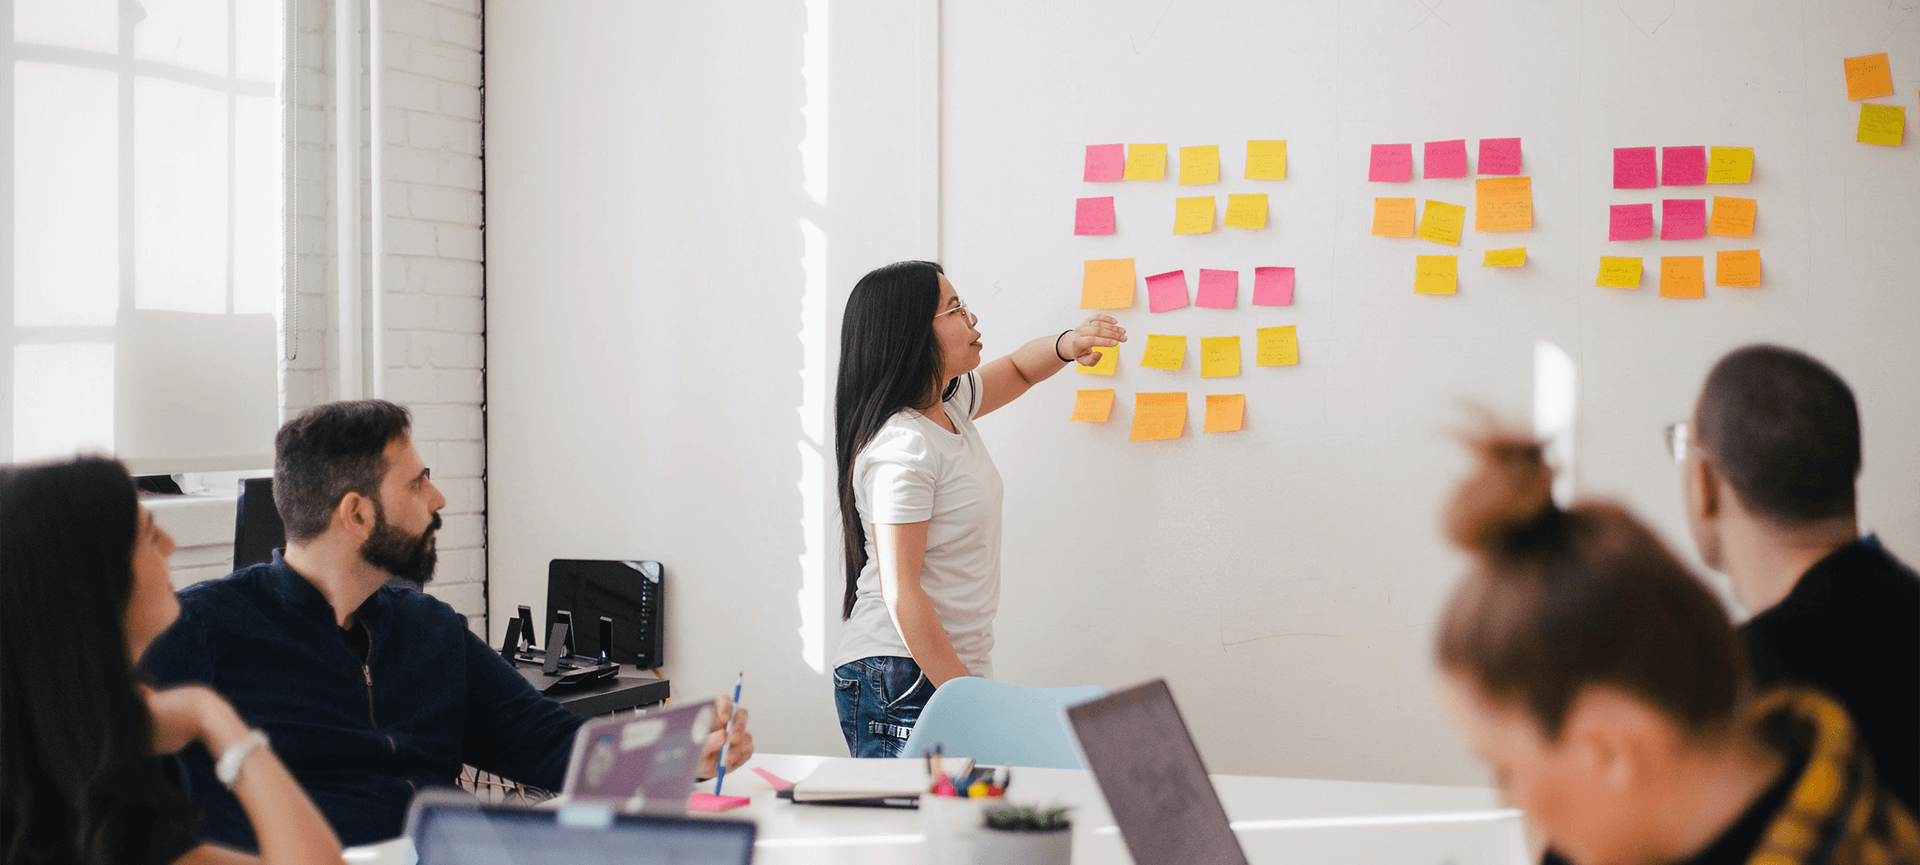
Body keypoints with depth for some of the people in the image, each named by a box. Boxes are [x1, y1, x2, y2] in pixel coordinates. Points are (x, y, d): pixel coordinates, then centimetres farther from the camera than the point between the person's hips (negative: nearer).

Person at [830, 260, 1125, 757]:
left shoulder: (948, 404, 9)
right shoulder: (902, 448, -18)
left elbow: (1017, 370, 29)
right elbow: (901, 593, -21)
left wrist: (1067, 345, 6)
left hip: (956, 669, 9)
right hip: (904, 683, -9)